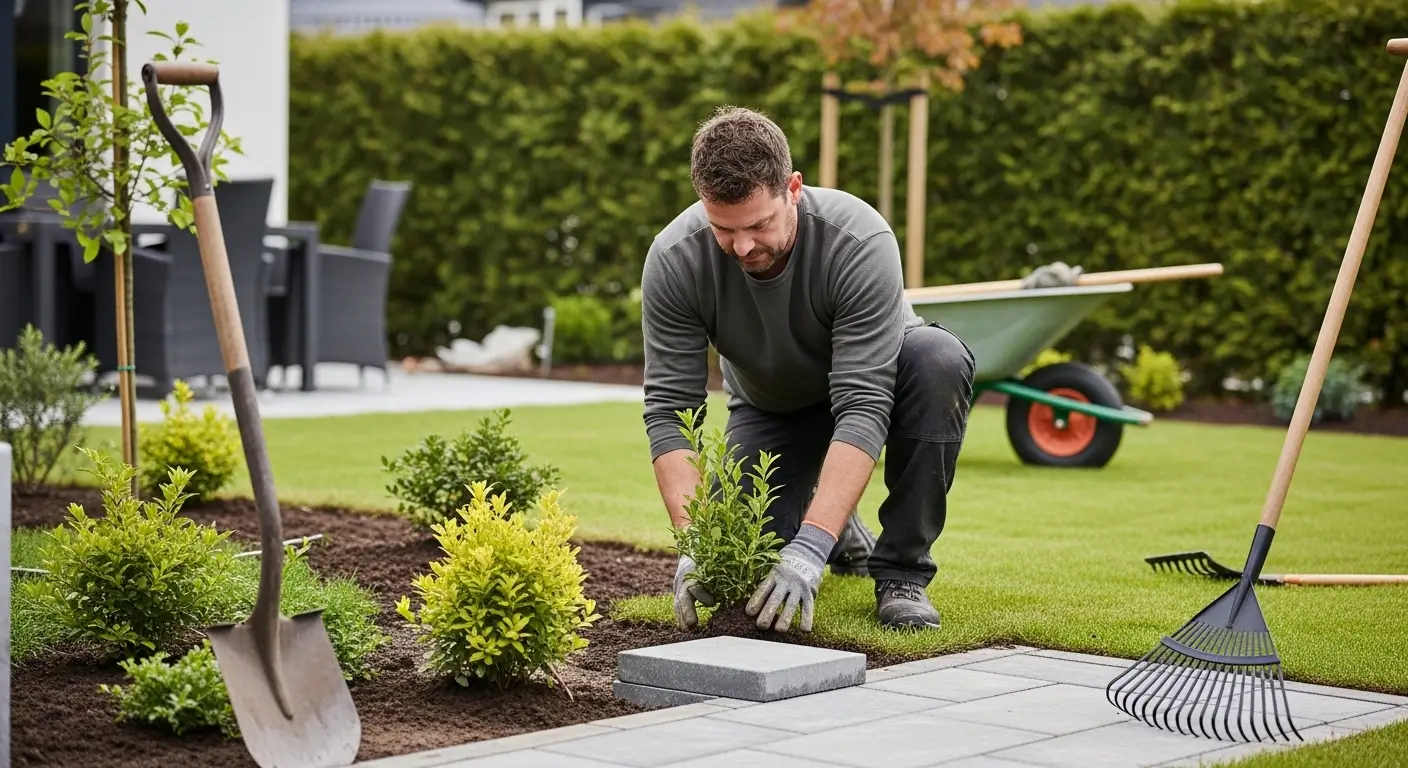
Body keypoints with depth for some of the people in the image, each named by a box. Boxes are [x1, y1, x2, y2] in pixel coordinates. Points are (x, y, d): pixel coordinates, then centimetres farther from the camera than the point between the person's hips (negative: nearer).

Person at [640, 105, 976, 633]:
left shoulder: (861, 242, -37)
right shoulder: (673, 260, -29)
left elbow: (863, 407, -40)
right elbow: (669, 408, -26)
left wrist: (810, 548, -49)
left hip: (876, 374, -2)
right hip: (770, 405, 2)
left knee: (940, 358, -36)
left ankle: (900, 573, -20)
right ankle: (841, 531, 18)